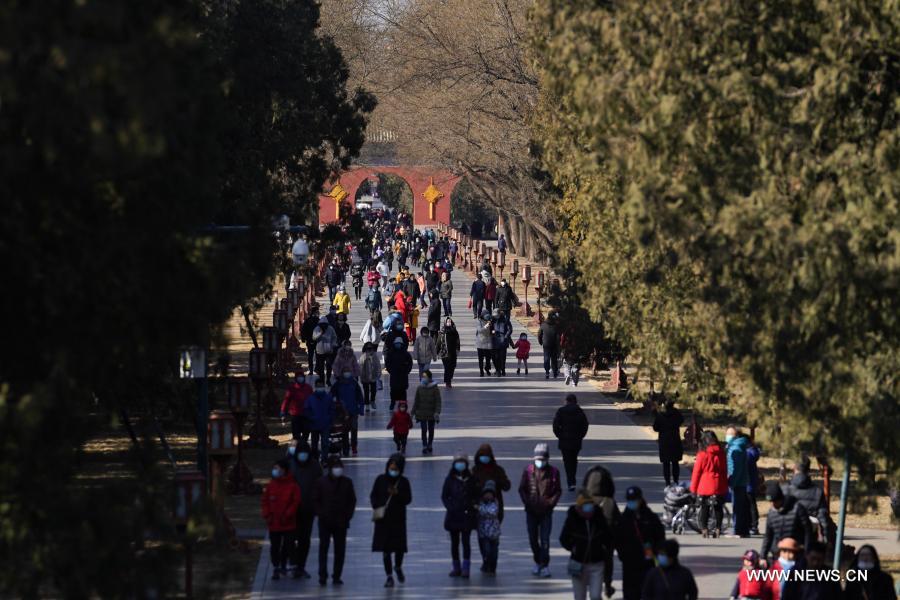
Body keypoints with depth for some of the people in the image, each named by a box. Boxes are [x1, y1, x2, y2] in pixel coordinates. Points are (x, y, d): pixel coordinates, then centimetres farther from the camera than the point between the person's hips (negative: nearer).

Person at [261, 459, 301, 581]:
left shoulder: (292, 486, -6)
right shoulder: (271, 486, 4)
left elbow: (295, 502, -5)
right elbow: (265, 501, 9)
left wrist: (287, 515, -13)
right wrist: (267, 515, -4)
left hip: (288, 523, -2)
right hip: (274, 523, 2)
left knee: (287, 545, 9)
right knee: (275, 546, 2)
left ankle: (283, 565, 27)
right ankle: (276, 568, 10)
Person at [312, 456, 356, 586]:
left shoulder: (347, 482, 6)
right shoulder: (321, 482, 0)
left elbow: (352, 501, 10)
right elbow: (315, 500, 4)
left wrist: (348, 516, -1)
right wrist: (321, 514, -7)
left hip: (341, 522, 2)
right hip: (325, 522, -2)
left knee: (340, 550, 4)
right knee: (323, 548, -5)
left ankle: (337, 576, 10)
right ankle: (323, 576, -4)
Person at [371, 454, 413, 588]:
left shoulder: (403, 482, 0)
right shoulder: (381, 480, 1)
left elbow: (408, 499, -4)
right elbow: (373, 496, 5)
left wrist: (397, 493, -21)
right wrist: (376, 507, -13)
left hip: (398, 518, 0)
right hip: (383, 519, 0)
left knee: (399, 547, 3)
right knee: (385, 548, -1)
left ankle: (398, 567, 35)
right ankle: (389, 576, 7)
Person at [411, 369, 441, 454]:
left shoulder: (434, 388, -7)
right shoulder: (419, 388, 0)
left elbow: (438, 401, -8)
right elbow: (416, 401, 6)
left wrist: (437, 412, -17)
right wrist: (413, 412, 4)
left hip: (432, 413, -1)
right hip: (422, 413, 1)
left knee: (431, 430, 10)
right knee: (424, 430, -1)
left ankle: (430, 446, 25)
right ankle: (424, 447, 5)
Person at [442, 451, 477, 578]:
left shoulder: (470, 479, 2)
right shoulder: (450, 479, 3)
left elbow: (475, 496, 8)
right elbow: (444, 496, 5)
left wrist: (471, 507, -7)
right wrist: (450, 507, -9)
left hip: (467, 515, -1)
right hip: (453, 515, 2)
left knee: (466, 541, -7)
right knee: (454, 542, 7)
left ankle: (466, 568, -5)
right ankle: (456, 567, 16)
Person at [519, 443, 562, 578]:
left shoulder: (553, 472, -2)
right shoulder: (528, 471, 1)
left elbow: (558, 491, 3)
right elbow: (522, 489, 6)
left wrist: (551, 503, -8)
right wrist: (527, 502, -5)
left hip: (546, 511, -2)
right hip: (531, 511, 2)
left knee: (545, 540, -7)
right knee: (533, 539, 10)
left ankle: (545, 565, -3)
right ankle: (537, 562, 25)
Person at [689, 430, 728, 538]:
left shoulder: (702, 454, -9)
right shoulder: (721, 453, 2)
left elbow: (696, 472, -5)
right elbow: (725, 470, 10)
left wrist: (693, 488, 3)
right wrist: (725, 486, 19)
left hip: (705, 487, -3)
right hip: (719, 487, 3)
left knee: (704, 508, 6)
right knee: (718, 508, 10)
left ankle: (704, 529, 2)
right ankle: (718, 528, 8)